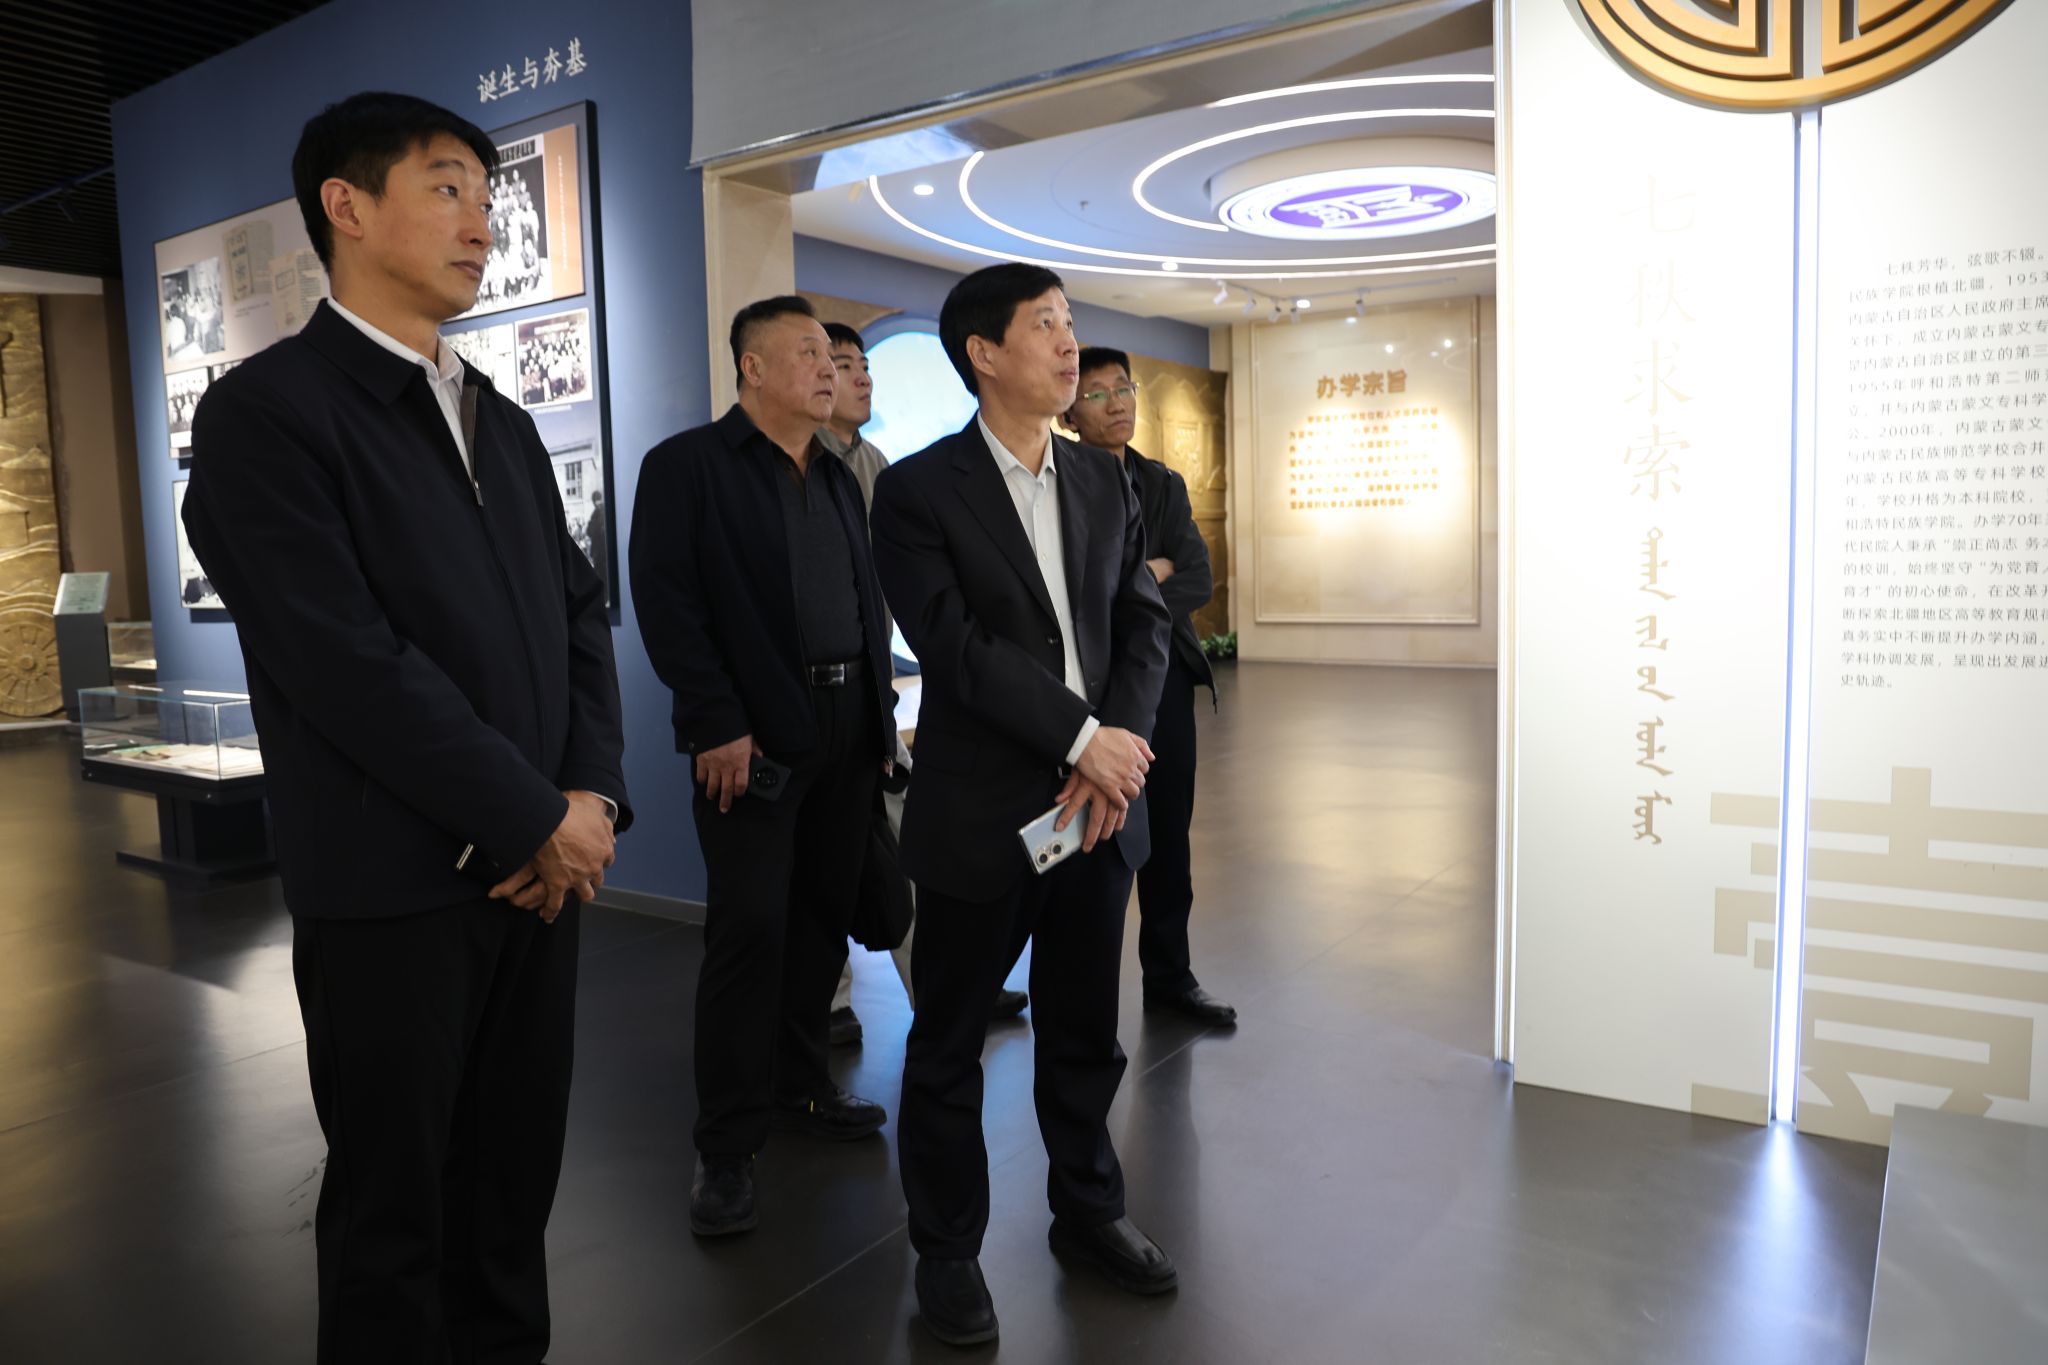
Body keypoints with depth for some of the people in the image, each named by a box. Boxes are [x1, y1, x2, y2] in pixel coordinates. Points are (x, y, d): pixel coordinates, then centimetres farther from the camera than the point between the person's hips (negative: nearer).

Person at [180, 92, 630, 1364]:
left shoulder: (505, 423, 14)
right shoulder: (266, 410, -8)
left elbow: (580, 614, 10)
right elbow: (350, 663, -17)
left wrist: (592, 793, -4)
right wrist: (535, 821, -13)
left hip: (541, 864, 6)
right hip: (393, 884, -6)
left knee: (518, 1177, 16)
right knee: (393, 1203, 11)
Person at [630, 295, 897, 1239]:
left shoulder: (838, 479, 17)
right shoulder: (687, 465, -3)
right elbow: (665, 603, -12)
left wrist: (882, 711, 8)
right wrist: (718, 725, -18)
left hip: (850, 730, 7)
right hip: (756, 737, -6)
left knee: (823, 918, 12)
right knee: (749, 932, -3)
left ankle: (798, 1084, 29)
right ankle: (726, 1144, 9)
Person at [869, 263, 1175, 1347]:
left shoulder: (1105, 483, 11)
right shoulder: (918, 489, -6)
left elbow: (1144, 624, 6)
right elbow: (956, 645, -15)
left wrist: (1117, 752, -9)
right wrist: (1084, 739, -17)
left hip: (1099, 805, 5)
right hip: (980, 812, -4)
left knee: (1085, 1032, 17)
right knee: (948, 1044, 9)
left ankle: (1088, 1211, 38)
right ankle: (947, 1250, 28)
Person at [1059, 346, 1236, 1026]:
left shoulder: (1165, 485, 11)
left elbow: (1199, 582, 1)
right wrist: (1148, 574, -9)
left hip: (1164, 674, 5)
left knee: (1168, 838, 13)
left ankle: (1169, 974, 29)